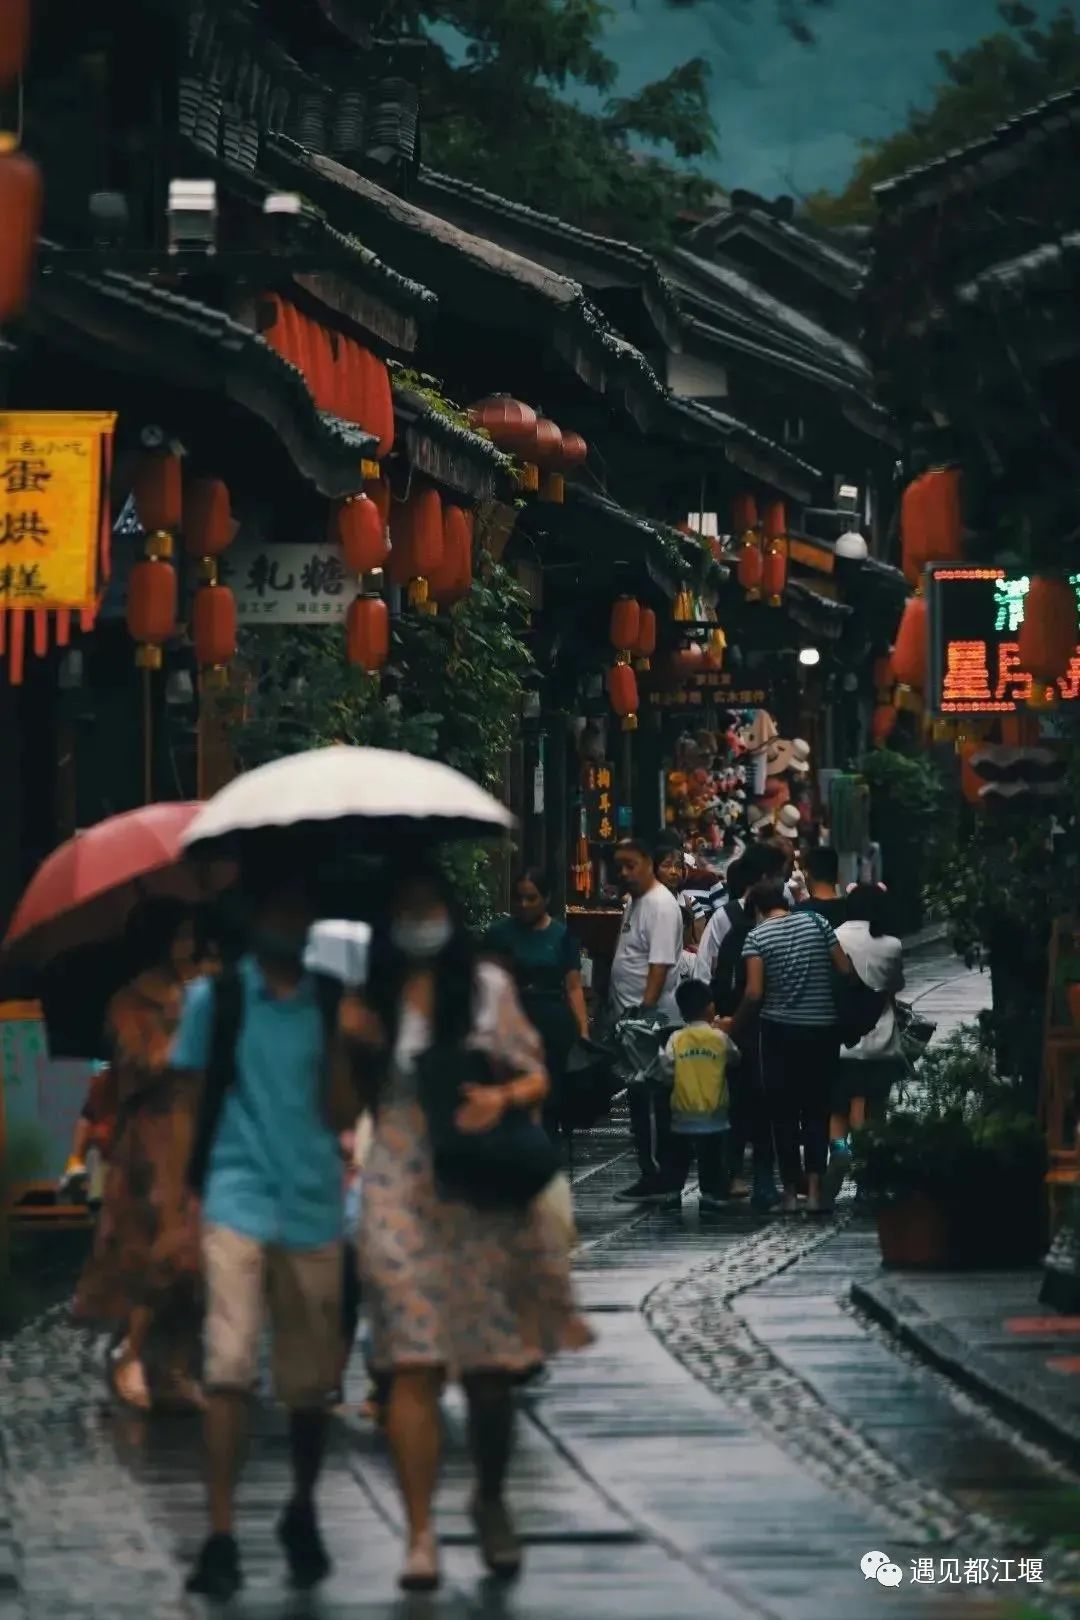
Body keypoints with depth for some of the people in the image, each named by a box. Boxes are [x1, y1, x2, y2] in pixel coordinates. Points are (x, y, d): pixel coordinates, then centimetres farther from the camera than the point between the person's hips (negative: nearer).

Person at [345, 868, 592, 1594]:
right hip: (403, 1199, 0)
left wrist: (504, 1098, -14)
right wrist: (357, 1045, -3)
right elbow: (361, 1100, 15)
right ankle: (420, 1533, -8)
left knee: (491, 1367, 5)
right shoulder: (374, 1000, 9)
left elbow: (538, 1078, 7)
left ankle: (492, 1501, 29)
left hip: (486, 1199, 0)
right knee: (414, 1365, -8)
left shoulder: (488, 988, 5)